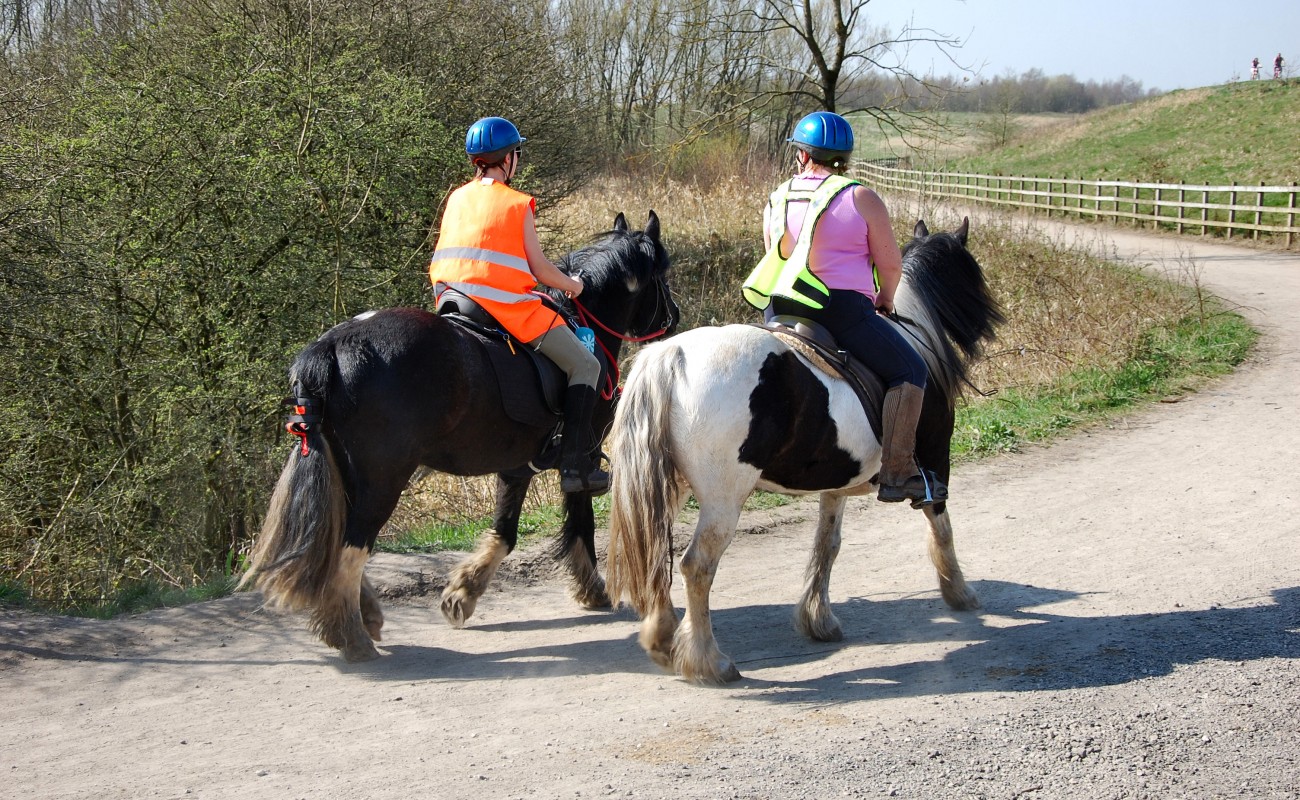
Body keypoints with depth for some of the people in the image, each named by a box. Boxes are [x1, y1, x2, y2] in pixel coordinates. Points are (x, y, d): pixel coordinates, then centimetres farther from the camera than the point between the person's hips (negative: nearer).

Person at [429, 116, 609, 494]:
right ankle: (576, 465, -8)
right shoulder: (518, 204, -4)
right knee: (584, 365, 1)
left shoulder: (456, 199, 13)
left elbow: (442, 259, 16)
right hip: (509, 306, -6)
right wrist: (571, 285, 13)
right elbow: (539, 268, -5)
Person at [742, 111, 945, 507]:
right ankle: (897, 473, -5)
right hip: (844, 309, -6)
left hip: (779, 310, 6)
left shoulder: (777, 200, 10)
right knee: (909, 372, 4)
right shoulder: (862, 199, -5)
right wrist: (885, 300, 17)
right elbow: (891, 265, -2)